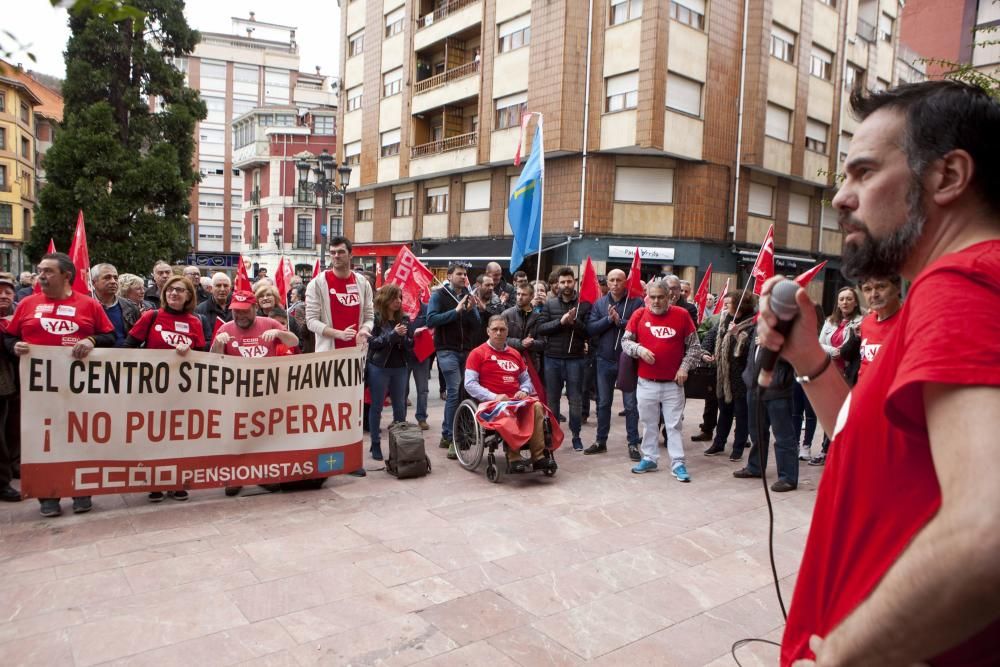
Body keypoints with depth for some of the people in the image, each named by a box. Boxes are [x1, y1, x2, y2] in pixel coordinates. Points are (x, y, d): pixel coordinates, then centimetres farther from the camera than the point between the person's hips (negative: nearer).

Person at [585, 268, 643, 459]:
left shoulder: (636, 302, -6)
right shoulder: (599, 303, 5)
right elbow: (590, 329, -5)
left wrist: (620, 321, -21)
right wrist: (608, 319, -16)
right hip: (605, 359, 4)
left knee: (630, 404, 4)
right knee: (603, 403, 13)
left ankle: (633, 444, 14)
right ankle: (601, 441, 25)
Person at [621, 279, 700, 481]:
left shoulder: (682, 315, -2)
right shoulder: (639, 315, 0)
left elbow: (694, 346, 4)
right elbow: (625, 341, 6)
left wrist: (684, 367, -6)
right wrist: (639, 349, -14)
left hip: (673, 383, -1)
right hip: (646, 382, 1)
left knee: (674, 424, 3)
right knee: (648, 423, 12)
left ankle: (678, 464, 10)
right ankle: (649, 459, 25)